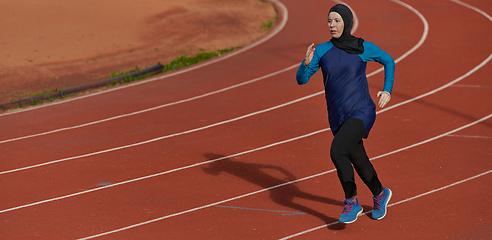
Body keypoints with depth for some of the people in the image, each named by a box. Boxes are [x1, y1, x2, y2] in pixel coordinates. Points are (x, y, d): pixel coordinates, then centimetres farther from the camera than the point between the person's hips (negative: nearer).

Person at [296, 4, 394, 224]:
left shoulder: (364, 48, -5)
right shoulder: (322, 50, 0)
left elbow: (389, 61, 11)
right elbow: (301, 80, -4)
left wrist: (387, 90, 0)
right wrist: (306, 63, -24)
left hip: (362, 113, -5)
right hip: (337, 118, 5)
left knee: (337, 151, -27)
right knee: (358, 162, 19)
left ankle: (351, 202, -10)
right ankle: (380, 194, 47)